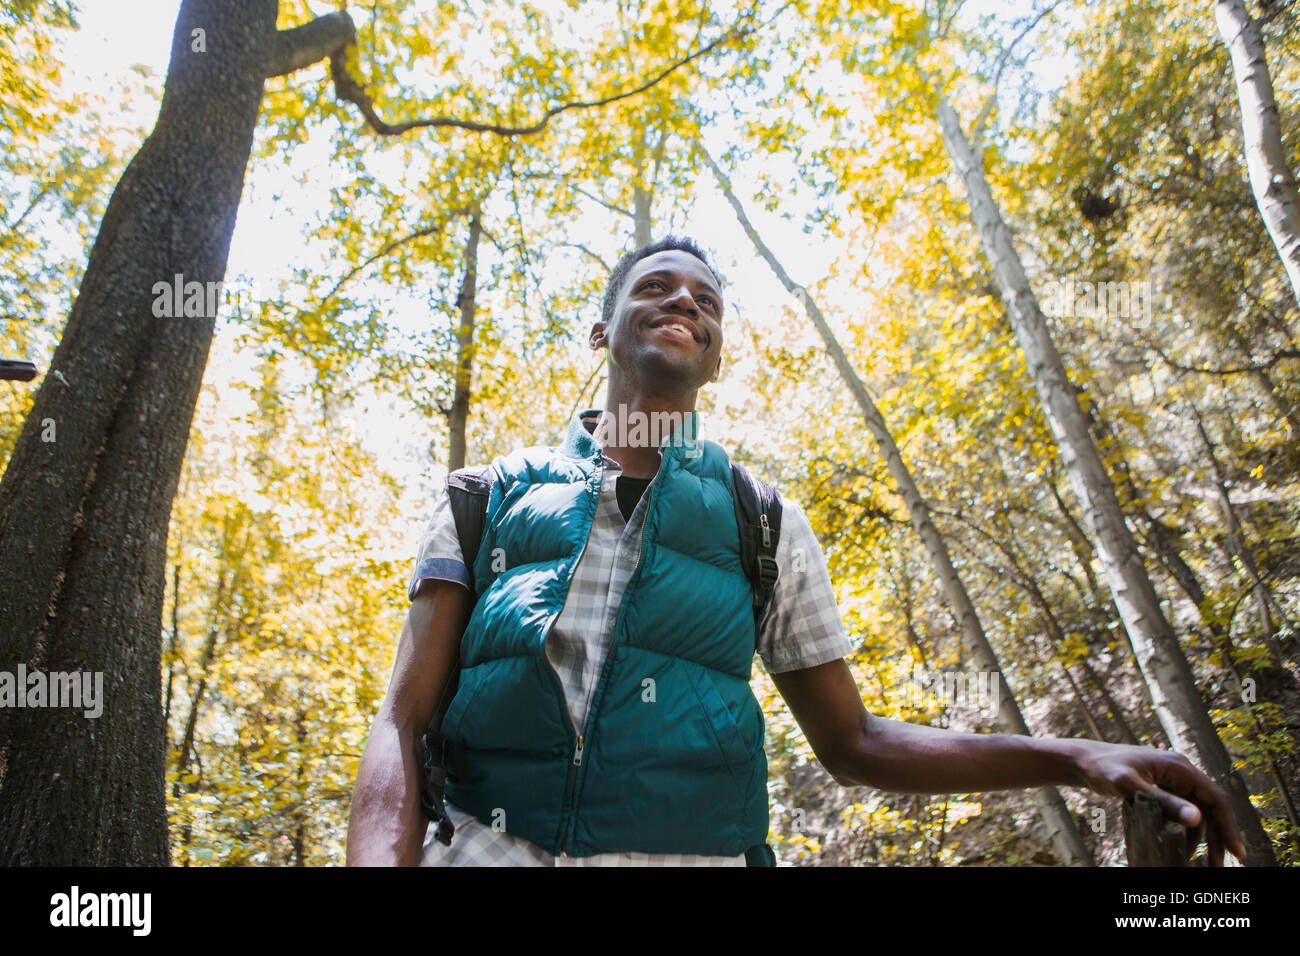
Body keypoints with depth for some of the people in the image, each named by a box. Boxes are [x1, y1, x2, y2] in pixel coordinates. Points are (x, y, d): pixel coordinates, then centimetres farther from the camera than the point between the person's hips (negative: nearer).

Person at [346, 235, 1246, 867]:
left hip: (688, 852, 1)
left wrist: (1077, 759, 2)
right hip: (481, 845, 0)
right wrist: (383, 855, -20)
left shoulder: (764, 527, 10)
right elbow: (403, 722, 1)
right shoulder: (490, 499, 8)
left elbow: (852, 744, 13)